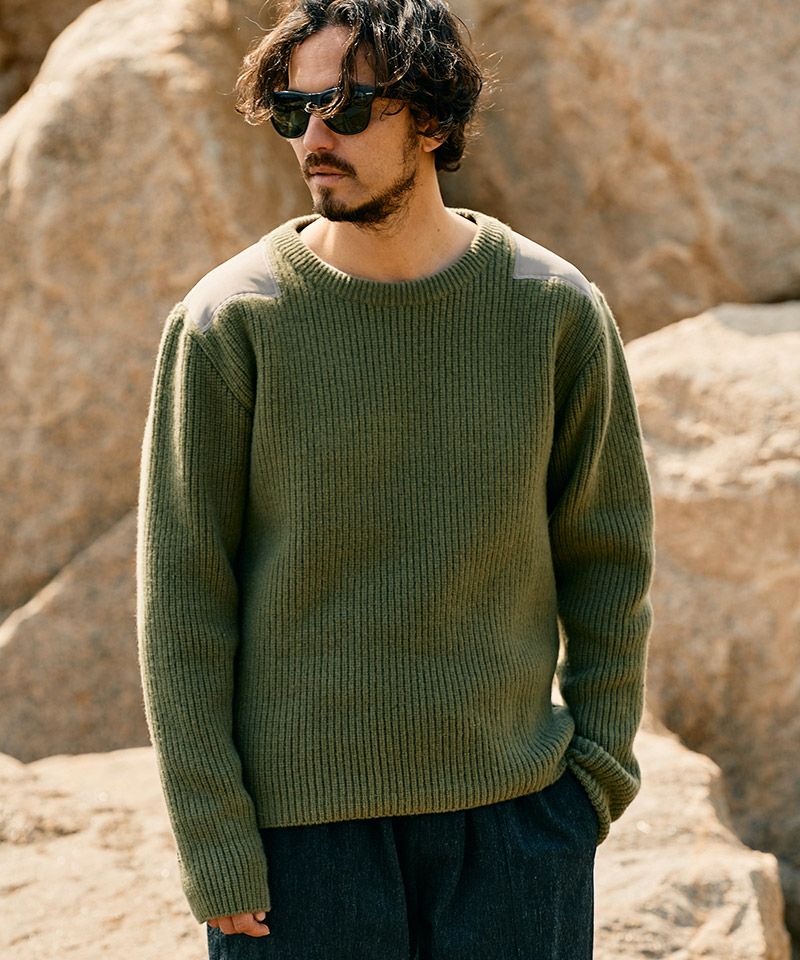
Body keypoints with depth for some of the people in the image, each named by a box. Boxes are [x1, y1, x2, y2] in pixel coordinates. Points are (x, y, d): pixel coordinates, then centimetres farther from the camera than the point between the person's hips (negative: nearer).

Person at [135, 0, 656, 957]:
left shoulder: (557, 311, -1)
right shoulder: (227, 323, -7)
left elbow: (606, 555, 9)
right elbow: (179, 601, -5)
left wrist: (599, 763, 2)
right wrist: (215, 852, -8)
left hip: (514, 818, 2)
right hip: (299, 824, -2)